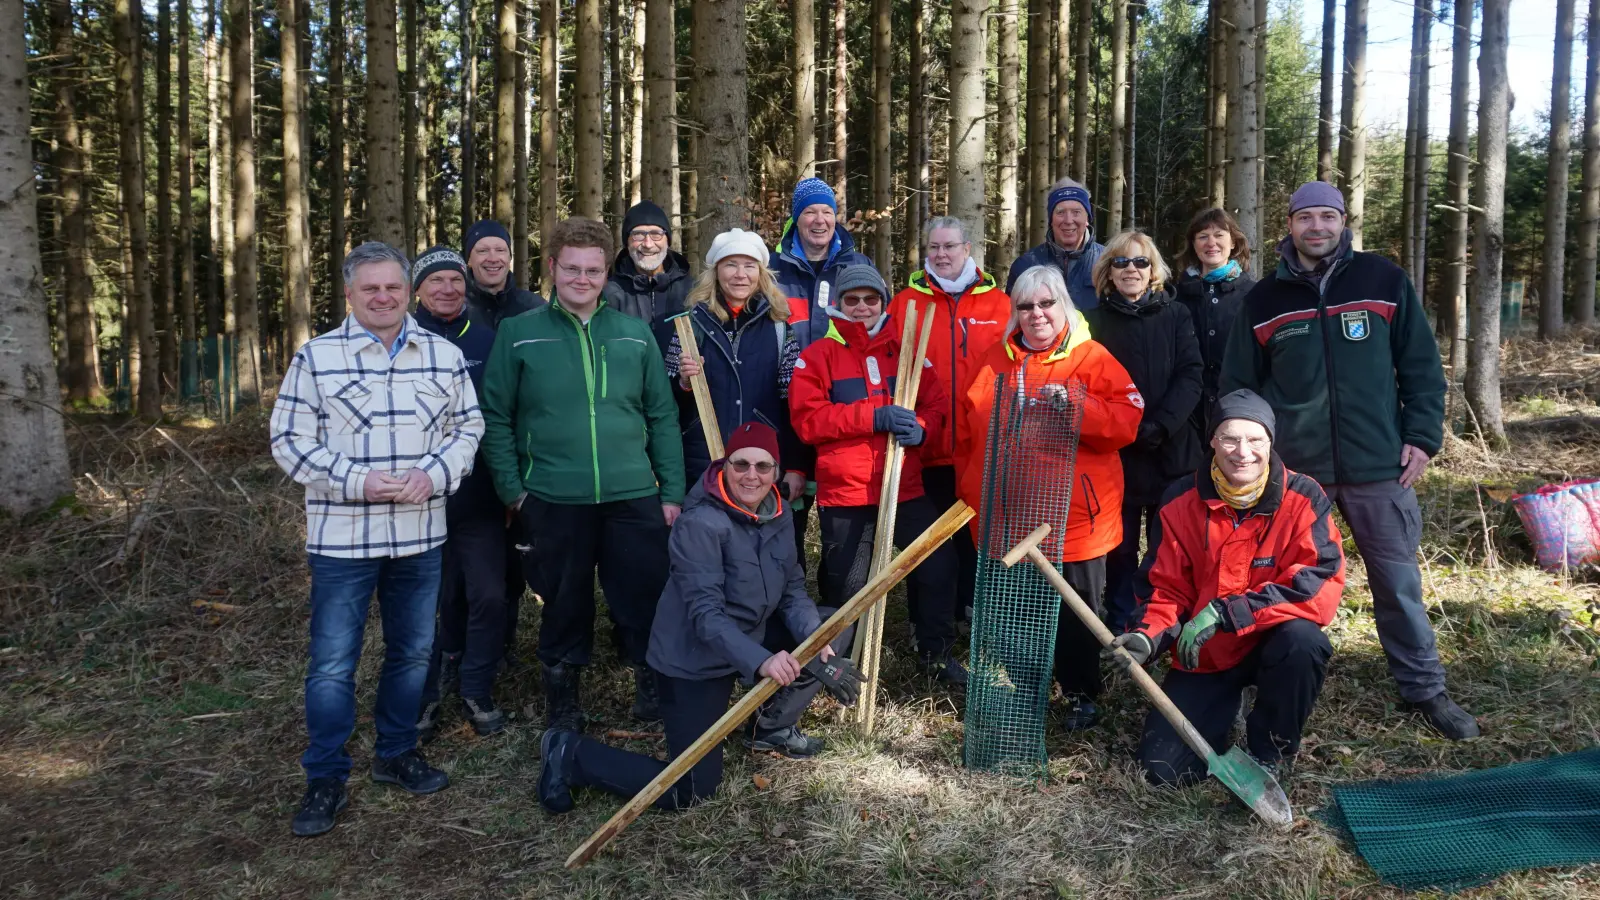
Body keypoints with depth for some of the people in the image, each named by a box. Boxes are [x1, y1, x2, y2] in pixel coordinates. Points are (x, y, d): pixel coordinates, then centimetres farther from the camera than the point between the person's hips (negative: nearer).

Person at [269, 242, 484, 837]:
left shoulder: (444, 356, 5)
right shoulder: (315, 357, -2)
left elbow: (469, 427, 8)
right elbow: (290, 441, -4)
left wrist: (433, 475, -11)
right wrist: (357, 481, -17)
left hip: (420, 536, 3)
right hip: (342, 538, -3)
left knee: (413, 652, 14)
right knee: (333, 661, 2)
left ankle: (396, 753, 34)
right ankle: (325, 779, 17)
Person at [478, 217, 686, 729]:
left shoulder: (635, 334, 7)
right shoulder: (518, 333, 2)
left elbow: (663, 418, 8)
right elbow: (496, 417, 2)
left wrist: (672, 491, 4)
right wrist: (512, 489, -5)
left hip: (634, 498, 1)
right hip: (553, 500, -1)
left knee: (647, 599, 7)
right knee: (565, 605, 12)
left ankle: (654, 687, 29)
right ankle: (562, 697, 33)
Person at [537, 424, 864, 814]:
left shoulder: (778, 514, -1)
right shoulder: (700, 524, -24)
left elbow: (793, 591, 0)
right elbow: (706, 615, -31)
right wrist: (760, 661, -45)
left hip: (753, 638, 8)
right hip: (695, 660, -7)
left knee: (835, 628, 1)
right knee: (690, 791, -7)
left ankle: (774, 723, 17)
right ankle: (572, 754, 9)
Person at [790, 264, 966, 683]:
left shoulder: (907, 350, 11)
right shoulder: (819, 355, 0)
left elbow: (937, 405, 10)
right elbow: (807, 419, -12)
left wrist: (921, 427, -15)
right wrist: (873, 416, -21)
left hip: (906, 488, 3)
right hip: (844, 492, -3)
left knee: (940, 563, 5)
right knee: (846, 586, 4)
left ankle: (936, 652, 26)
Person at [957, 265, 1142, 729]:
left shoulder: (1092, 358, -4)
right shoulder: (996, 360, 9)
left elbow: (1126, 421, -13)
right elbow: (970, 431, 15)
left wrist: (1075, 406, -26)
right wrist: (970, 487, 12)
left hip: (1073, 514, -4)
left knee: (1075, 610, 8)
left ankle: (1082, 695, 27)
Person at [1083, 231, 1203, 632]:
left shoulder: (1176, 316, 7)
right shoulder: (1094, 322, 6)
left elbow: (1190, 377, -3)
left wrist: (1157, 427, -17)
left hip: (1172, 452, 0)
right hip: (1115, 455, 0)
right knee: (1120, 550, 7)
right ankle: (1119, 631, 17)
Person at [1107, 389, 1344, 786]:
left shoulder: (1303, 499, -15)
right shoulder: (1181, 503, -8)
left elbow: (1322, 583, -26)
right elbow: (1165, 588, -1)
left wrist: (1226, 611, -32)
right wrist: (1148, 636, -22)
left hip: (1275, 644, -1)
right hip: (1207, 655, 2)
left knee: (1304, 640, -37)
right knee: (1163, 769, -8)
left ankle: (1271, 753, -8)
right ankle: (1226, 708, 25)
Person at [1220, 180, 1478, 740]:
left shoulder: (1385, 282, 3)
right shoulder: (1264, 300, 5)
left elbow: (1422, 367, 5)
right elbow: (1237, 388, 8)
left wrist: (1422, 436, -2)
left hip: (1379, 464, 0)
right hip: (1291, 469, 1)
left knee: (1399, 581, 7)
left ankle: (1423, 688, 22)